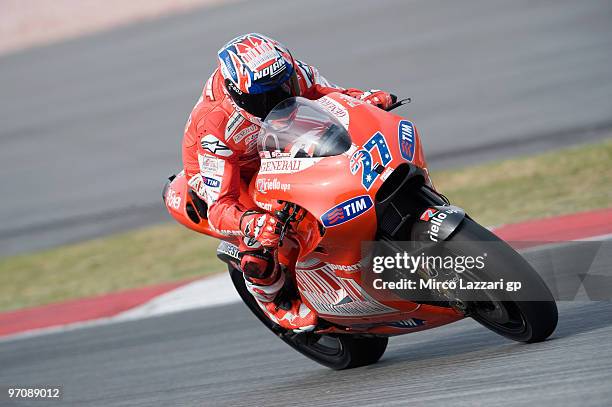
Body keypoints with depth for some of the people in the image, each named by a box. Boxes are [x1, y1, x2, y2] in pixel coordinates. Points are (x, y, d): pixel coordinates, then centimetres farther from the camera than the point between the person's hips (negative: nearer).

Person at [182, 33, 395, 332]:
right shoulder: (216, 126, -41)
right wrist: (253, 225, -62)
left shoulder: (293, 73, -27)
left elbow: (329, 94, -4)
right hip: (220, 170, -5)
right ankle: (277, 306, 5)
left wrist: (366, 98, -26)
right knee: (258, 248, -27)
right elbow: (219, 209, -41)